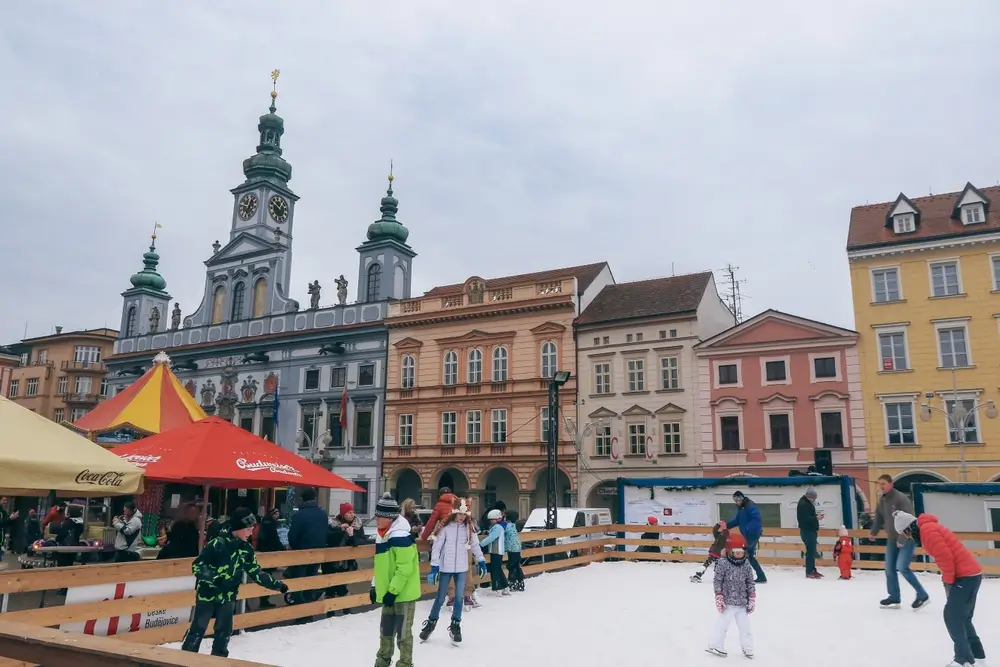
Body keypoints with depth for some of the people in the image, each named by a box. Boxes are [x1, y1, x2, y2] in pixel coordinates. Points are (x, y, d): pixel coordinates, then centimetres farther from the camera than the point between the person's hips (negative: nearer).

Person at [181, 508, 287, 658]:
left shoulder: (246, 548, -1)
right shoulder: (218, 544, -20)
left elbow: (255, 572, 6)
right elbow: (197, 565, -16)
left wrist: (276, 584, 2)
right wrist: (213, 577, -32)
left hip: (228, 597, 5)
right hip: (207, 594, -5)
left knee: (224, 631, 11)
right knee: (198, 629, 4)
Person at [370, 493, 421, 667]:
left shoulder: (400, 536, -23)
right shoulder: (382, 534, 7)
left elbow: (405, 568, -24)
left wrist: (393, 591, -21)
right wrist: (375, 586, 15)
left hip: (403, 593, -9)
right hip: (388, 593, 9)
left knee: (403, 631, 3)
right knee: (386, 630, 20)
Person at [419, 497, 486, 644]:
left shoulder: (468, 527, -1)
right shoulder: (445, 526, -12)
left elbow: (475, 544, 9)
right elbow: (436, 547, -10)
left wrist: (481, 561, 11)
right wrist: (434, 567, -12)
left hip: (461, 568, 3)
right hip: (445, 568, -3)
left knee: (459, 597, 2)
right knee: (440, 597, 7)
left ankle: (455, 626, 19)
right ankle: (431, 623, 27)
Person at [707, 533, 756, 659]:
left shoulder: (746, 565, 0)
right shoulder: (723, 564, -12)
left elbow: (750, 583, 8)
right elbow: (717, 581, -9)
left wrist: (752, 599, 7)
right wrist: (719, 597, -12)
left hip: (742, 603, 4)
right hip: (728, 602, -4)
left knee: (745, 626, 11)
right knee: (722, 624, 3)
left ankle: (747, 647, 26)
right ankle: (716, 645, 15)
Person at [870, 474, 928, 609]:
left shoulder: (901, 498, -21)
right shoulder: (882, 499, 4)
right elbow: (879, 517, 19)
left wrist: (902, 538, -27)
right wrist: (874, 532, 24)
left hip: (907, 538, -8)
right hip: (892, 539, 8)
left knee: (901, 567, -17)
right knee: (889, 569, 8)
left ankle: (922, 595, 0)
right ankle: (894, 598, 20)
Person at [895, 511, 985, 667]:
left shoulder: (927, 530, -15)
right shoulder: (928, 528, 16)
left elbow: (945, 556, -21)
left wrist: (948, 581, -11)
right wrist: (948, 579, 13)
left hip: (966, 575, -10)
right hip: (970, 573, 10)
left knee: (952, 616, -8)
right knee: (962, 616, 18)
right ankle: (975, 651, 28)